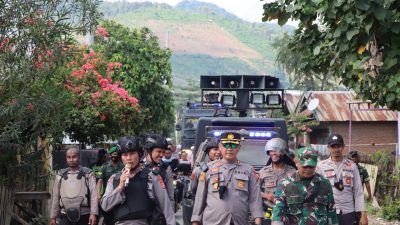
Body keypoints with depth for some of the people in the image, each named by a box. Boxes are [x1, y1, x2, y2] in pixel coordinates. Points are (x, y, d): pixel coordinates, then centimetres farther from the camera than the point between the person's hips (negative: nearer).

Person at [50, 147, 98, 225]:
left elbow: (94, 194, -7)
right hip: (65, 216, 2)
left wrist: (93, 213, -18)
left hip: (83, 216, -2)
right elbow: (56, 197, 12)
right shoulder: (60, 175, 11)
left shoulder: (87, 174, 2)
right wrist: (53, 216, 10)